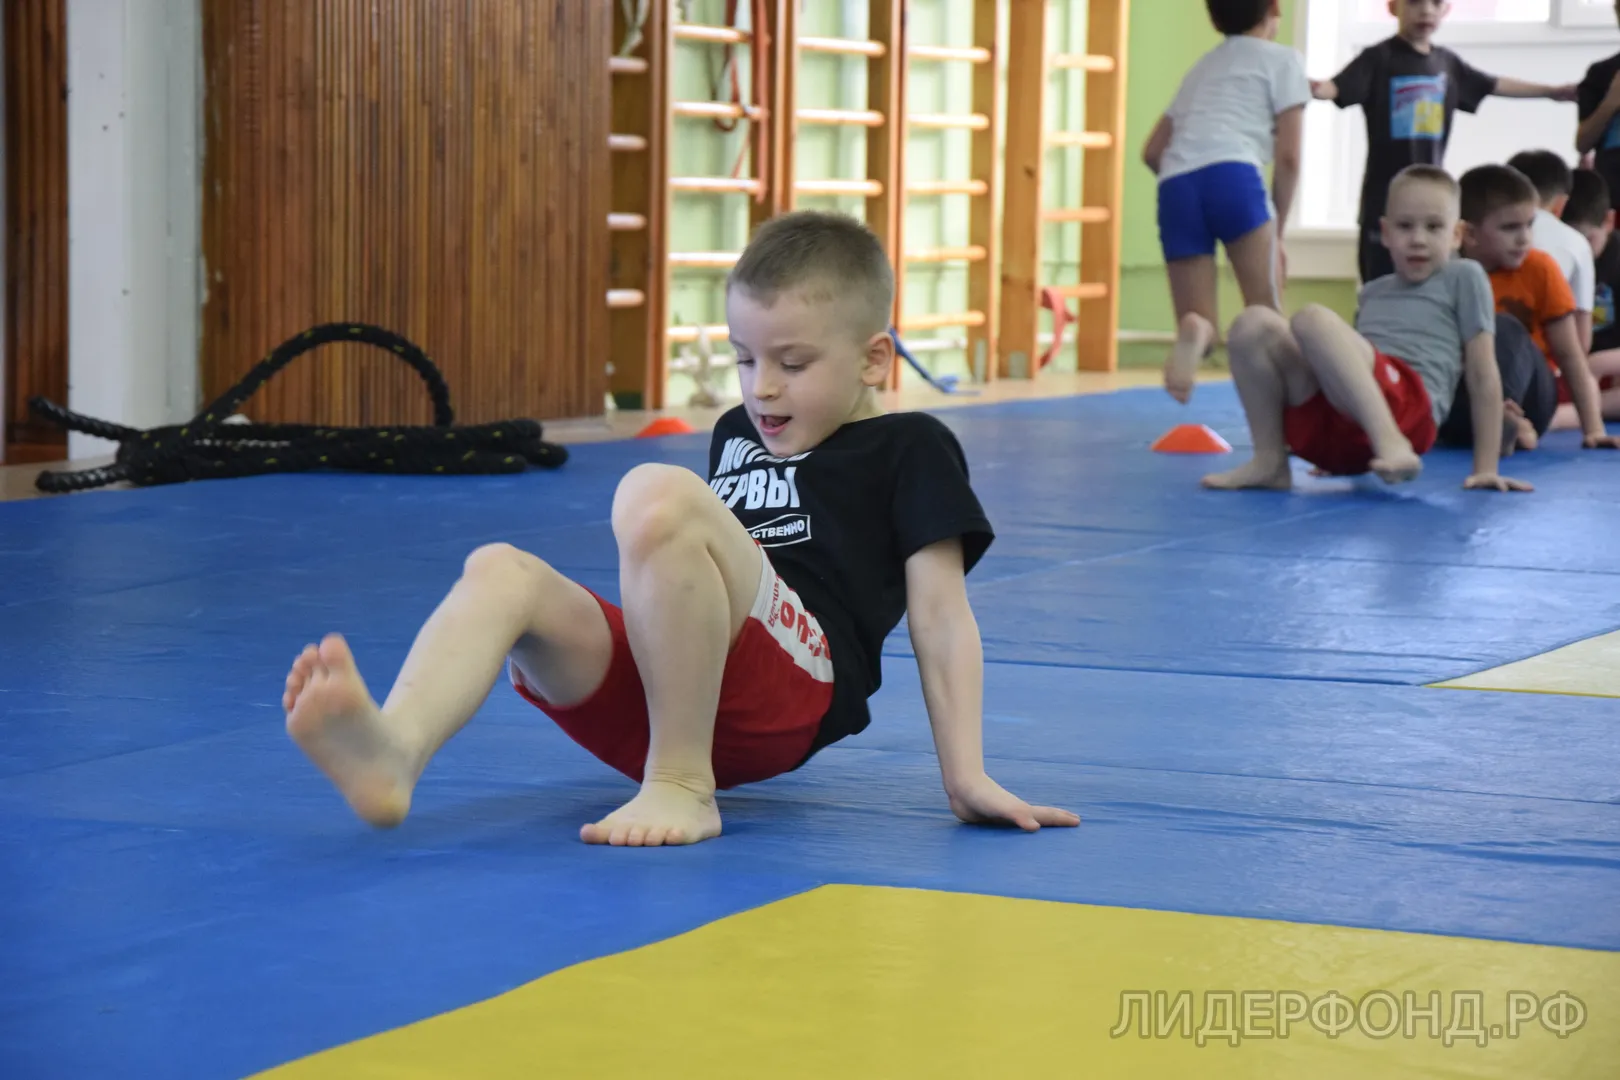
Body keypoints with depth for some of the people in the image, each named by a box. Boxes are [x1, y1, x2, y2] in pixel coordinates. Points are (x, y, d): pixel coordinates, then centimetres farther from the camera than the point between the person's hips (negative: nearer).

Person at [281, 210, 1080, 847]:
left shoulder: (908, 449, 10)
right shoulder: (739, 433, 31)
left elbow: (940, 614, 3)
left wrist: (966, 777, -4)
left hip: (794, 691, -7)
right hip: (658, 703, 7)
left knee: (655, 495, -30)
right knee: (499, 571, -18)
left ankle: (683, 786, -27)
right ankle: (393, 750, -50)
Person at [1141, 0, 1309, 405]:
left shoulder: (1202, 67, 35)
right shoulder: (1282, 59, 17)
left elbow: (1152, 152, 30)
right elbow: (1288, 157, 7)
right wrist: (1277, 229, 16)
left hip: (1174, 187, 5)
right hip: (1232, 174, -4)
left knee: (1201, 332, 6)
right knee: (1266, 316, 3)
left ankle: (1194, 332, -30)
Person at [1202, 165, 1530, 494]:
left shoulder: (1462, 277, 13)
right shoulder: (1373, 292, 31)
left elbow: (1483, 375, 8)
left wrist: (1486, 468, 2)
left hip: (1406, 410, -6)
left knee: (1312, 318, -27)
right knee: (1254, 324, -9)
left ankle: (1391, 444, -39)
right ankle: (1269, 461, -9)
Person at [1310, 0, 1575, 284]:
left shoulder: (1446, 62, 11)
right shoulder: (1378, 59, -8)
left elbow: (1494, 85, 25)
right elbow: (1335, 87, -24)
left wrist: (1551, 91, 34)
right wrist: (1309, 88, -47)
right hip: (1386, 196, -6)